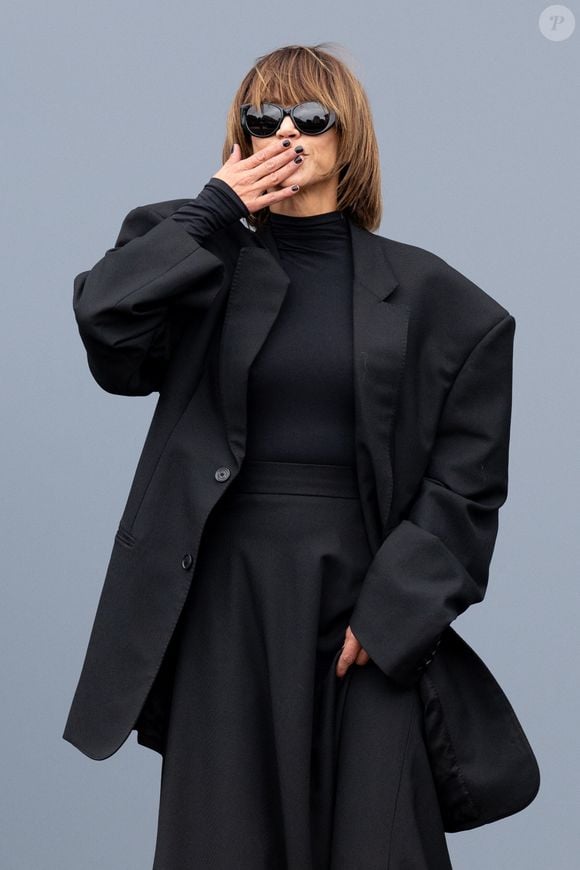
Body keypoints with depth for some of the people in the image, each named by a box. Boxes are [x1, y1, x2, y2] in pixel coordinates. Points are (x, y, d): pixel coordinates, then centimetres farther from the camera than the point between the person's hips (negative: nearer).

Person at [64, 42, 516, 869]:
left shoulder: (420, 290, 4)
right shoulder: (209, 274, 7)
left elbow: (467, 470, 0)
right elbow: (106, 321, -14)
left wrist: (395, 606, -7)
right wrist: (209, 211, -7)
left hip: (363, 595, 0)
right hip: (231, 593, 1)